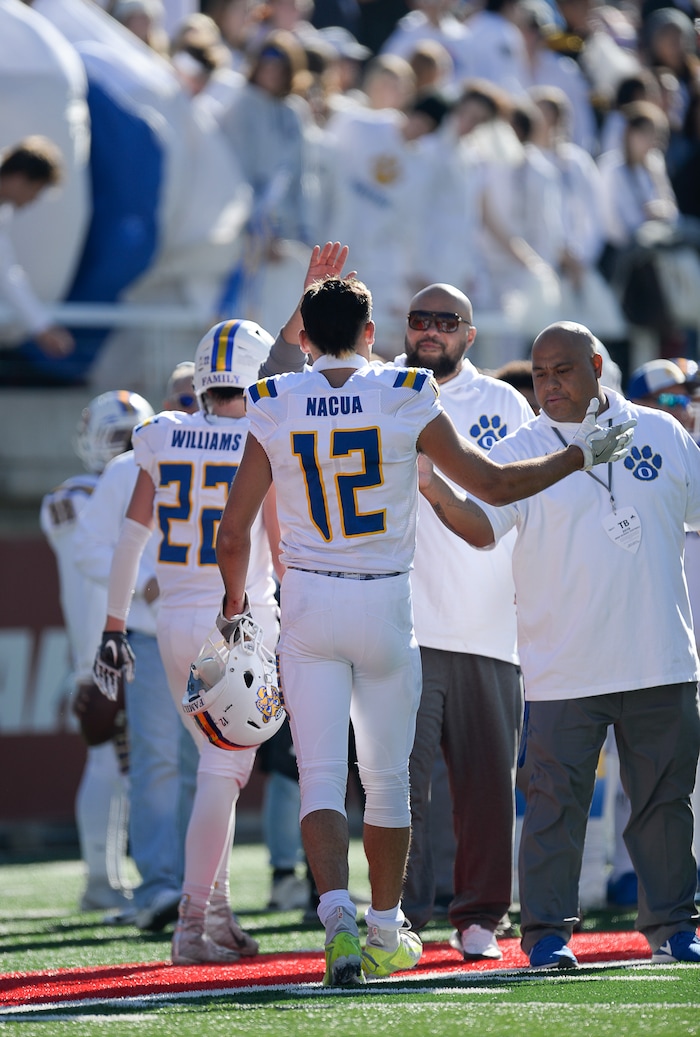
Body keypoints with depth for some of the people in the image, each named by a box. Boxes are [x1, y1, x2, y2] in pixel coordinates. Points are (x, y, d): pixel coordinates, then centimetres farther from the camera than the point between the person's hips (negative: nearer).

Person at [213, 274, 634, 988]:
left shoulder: (274, 410, -2)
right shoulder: (407, 401, -5)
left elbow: (233, 533, 2)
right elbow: (493, 484, 1)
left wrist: (234, 602, 20)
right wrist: (581, 454, 15)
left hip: (307, 603, 0)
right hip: (386, 605, 0)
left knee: (321, 776, 0)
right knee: (386, 777, 13)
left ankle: (337, 915, -19)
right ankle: (386, 930, 22)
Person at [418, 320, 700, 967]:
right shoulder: (523, 450, 0)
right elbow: (483, 526, -13)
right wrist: (434, 489, -30)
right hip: (563, 667, -2)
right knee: (557, 799, -4)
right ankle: (547, 931, 2)